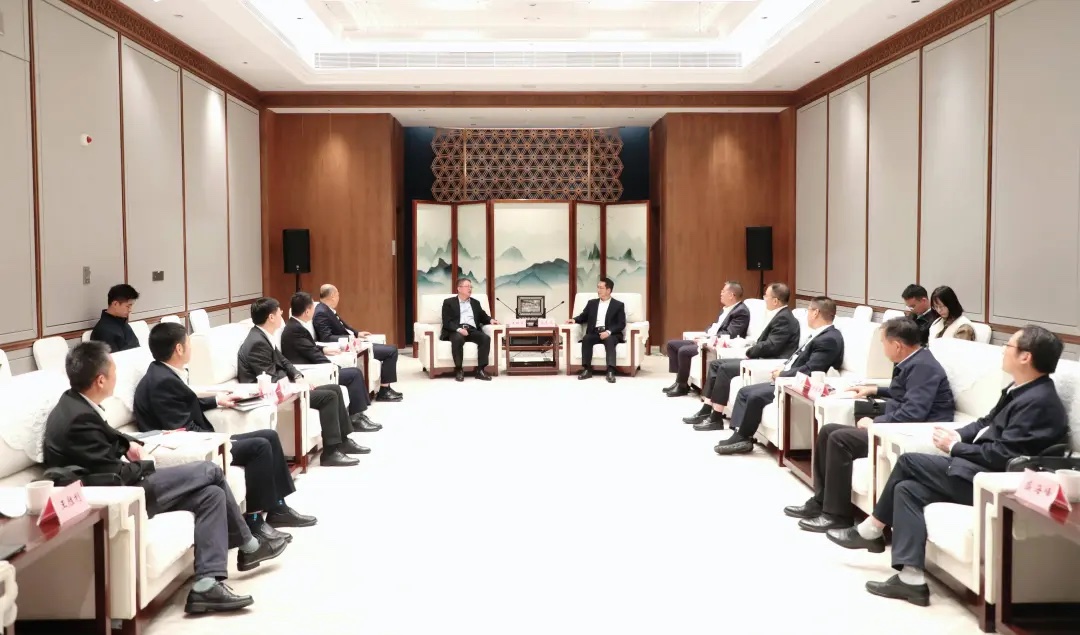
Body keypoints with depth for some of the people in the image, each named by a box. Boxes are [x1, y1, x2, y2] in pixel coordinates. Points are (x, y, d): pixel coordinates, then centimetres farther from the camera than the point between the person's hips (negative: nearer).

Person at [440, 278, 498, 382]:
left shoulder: (475, 302, 26)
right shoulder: (449, 302, 10)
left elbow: (483, 317, 26)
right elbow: (447, 322, -1)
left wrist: (491, 320, 2)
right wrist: (458, 329, -20)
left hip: (472, 330, 4)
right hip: (455, 331, -4)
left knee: (486, 338, -27)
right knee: (458, 339, -39)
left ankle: (480, 369, -25)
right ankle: (458, 370, -27)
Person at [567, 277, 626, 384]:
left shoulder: (618, 305, 6)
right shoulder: (592, 303, 19)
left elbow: (621, 324, -3)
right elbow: (583, 317, 22)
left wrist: (608, 332, -20)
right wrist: (574, 320, -2)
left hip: (611, 334, -3)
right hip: (594, 333, 3)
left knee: (609, 340, -37)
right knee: (586, 339, -30)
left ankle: (611, 371, -45)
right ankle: (587, 369, -30)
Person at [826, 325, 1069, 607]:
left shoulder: (1038, 401, -18)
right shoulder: (1021, 389, 12)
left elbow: (1001, 455, -22)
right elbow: (987, 424, 20)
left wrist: (954, 448, -10)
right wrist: (959, 435, 1)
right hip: (981, 468, 10)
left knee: (908, 461, -9)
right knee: (907, 488, -2)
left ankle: (870, 531, 4)